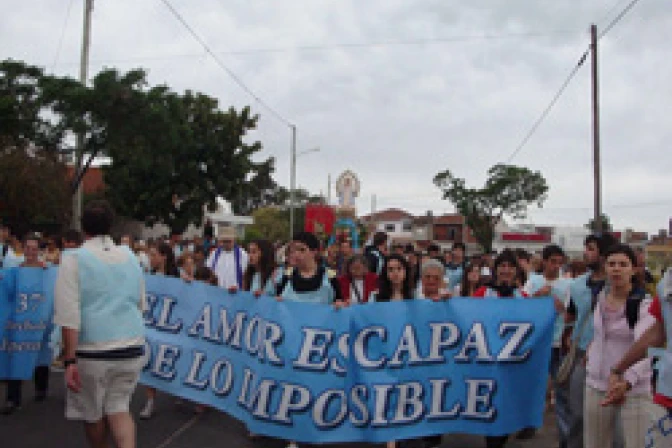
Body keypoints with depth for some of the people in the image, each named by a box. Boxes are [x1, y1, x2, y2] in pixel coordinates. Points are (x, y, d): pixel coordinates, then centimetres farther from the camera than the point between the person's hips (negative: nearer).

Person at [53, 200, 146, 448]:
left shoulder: (74, 258, -5)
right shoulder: (130, 257, 8)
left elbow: (68, 315, -12)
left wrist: (70, 360, -9)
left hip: (92, 350, -3)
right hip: (133, 349, 4)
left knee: (92, 413, 17)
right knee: (118, 406, 16)